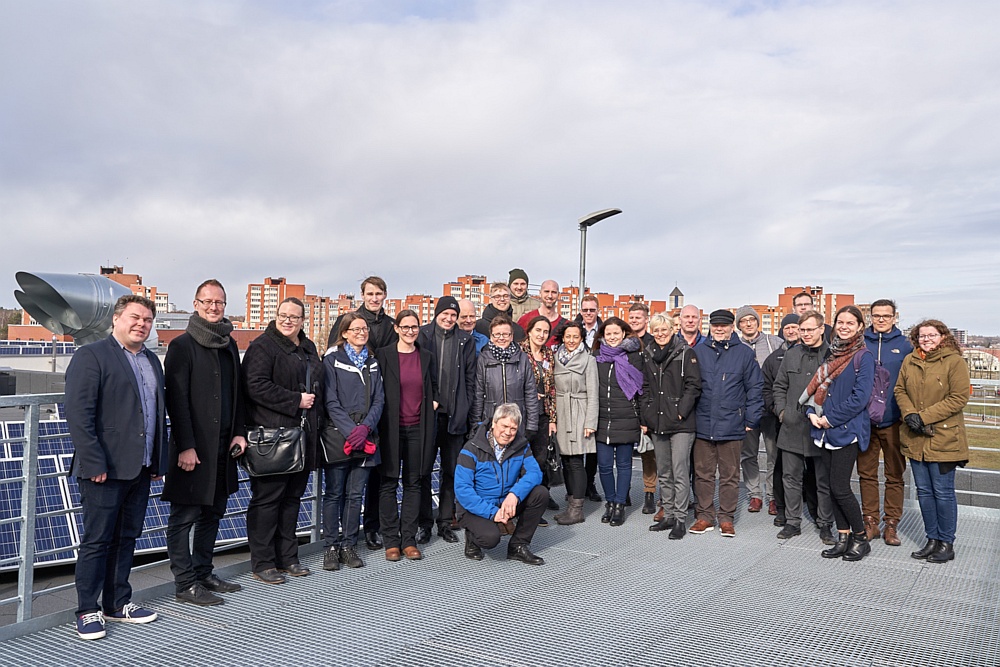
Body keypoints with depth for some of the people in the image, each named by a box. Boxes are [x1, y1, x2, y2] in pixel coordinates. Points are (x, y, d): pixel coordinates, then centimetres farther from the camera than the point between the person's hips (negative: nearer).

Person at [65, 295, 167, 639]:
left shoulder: (152, 361, 16)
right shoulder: (91, 356, -7)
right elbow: (78, 413, -14)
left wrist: (159, 461, 14)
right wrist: (94, 463, -19)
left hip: (141, 469, 7)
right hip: (105, 469, -7)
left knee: (126, 538, 14)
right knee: (96, 541, 2)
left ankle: (117, 603, 25)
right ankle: (88, 611, 14)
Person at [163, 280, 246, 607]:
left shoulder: (229, 345, 13)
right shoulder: (183, 345, -7)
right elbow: (176, 399, -12)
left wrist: (239, 431, 8)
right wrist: (185, 446, -17)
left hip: (223, 445, 7)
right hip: (194, 447, -7)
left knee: (213, 512, 14)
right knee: (185, 516, 2)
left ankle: (203, 573, 26)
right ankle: (185, 583, 11)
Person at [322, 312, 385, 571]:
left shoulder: (373, 362, 14)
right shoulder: (332, 360, -1)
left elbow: (379, 399, 7)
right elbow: (331, 401, -7)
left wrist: (365, 427, -9)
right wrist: (351, 430, -15)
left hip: (365, 437, 4)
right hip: (337, 436, -4)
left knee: (355, 494, 8)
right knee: (334, 493, 3)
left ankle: (349, 545, 17)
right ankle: (331, 547, 12)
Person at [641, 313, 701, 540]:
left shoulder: (685, 353, -3)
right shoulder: (647, 355, 12)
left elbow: (693, 385, -6)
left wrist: (681, 412, -13)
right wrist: (645, 417, 10)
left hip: (680, 423, -5)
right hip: (656, 423, 6)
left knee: (680, 472, -6)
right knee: (663, 473, 12)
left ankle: (680, 519, 3)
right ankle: (668, 516, 22)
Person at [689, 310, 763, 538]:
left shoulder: (744, 353, 1)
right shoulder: (698, 352, 4)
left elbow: (755, 387, 3)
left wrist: (750, 420, -1)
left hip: (731, 425, -1)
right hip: (703, 425, 1)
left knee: (729, 475, 8)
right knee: (703, 474, 8)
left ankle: (726, 518, 19)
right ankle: (704, 516, 19)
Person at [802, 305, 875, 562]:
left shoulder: (863, 357, -7)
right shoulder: (831, 354, 14)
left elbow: (860, 397, -15)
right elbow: (816, 387, 15)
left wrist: (830, 419, -14)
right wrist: (812, 412, -2)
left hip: (847, 430, -7)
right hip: (825, 431, 7)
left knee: (840, 488, -6)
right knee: (832, 486, 10)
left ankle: (861, 538, 12)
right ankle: (844, 538, 20)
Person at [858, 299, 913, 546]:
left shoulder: (904, 345, 2)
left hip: (893, 421, -1)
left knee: (895, 475, 7)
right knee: (867, 473, 7)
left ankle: (891, 524, 16)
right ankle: (870, 522, 17)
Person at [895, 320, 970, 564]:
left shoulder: (955, 361, -7)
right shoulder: (909, 361, 8)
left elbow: (959, 398, -12)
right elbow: (900, 390, 11)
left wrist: (925, 416, -16)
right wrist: (909, 414, -7)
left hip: (943, 438, -5)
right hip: (915, 438, 5)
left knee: (943, 492, 2)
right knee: (924, 491, 12)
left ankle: (947, 543, 16)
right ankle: (932, 540, 24)